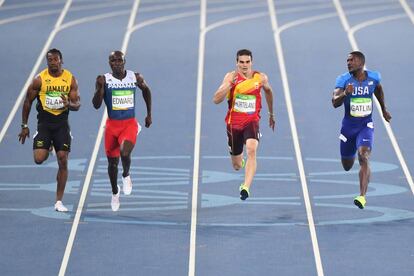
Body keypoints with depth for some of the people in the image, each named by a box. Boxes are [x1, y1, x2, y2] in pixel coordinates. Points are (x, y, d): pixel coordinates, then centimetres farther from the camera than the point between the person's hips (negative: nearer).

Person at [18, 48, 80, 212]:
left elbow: (77, 105, 2)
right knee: (39, 159, -15)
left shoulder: (70, 79, -1)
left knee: (63, 162, -4)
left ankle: (59, 201, 3)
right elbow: (28, 102, 4)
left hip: (62, 123, 1)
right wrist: (24, 126, 4)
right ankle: (47, 147, 25)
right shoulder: (39, 80, -6)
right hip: (44, 123, -1)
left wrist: (69, 104, -23)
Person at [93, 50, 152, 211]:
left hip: (130, 124, -1)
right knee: (112, 162, 10)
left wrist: (149, 114, 20)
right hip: (112, 125, 1)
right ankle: (115, 192, 37)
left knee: (124, 153, -26)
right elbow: (96, 105, -13)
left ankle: (126, 176, 8)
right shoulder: (105, 80, -8)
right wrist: (100, 87, -28)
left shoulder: (135, 77, -2)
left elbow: (146, 90, 19)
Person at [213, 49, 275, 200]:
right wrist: (229, 83, -29)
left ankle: (246, 187, -37)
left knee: (251, 149, -31)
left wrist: (271, 114, 27)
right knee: (237, 166, 12)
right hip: (234, 123, 1)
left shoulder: (261, 78, -3)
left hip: (252, 121, 0)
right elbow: (216, 100, -16)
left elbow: (268, 91, 20)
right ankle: (239, 159, 52)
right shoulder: (231, 77, -9)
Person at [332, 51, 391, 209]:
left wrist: (384, 110, 28)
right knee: (347, 166, 15)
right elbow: (335, 103, -25)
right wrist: (345, 93, -44)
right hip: (349, 126, 1)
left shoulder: (374, 77, -6)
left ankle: (362, 196, -27)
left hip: (366, 126, -1)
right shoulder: (343, 80, -13)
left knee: (364, 158, -24)